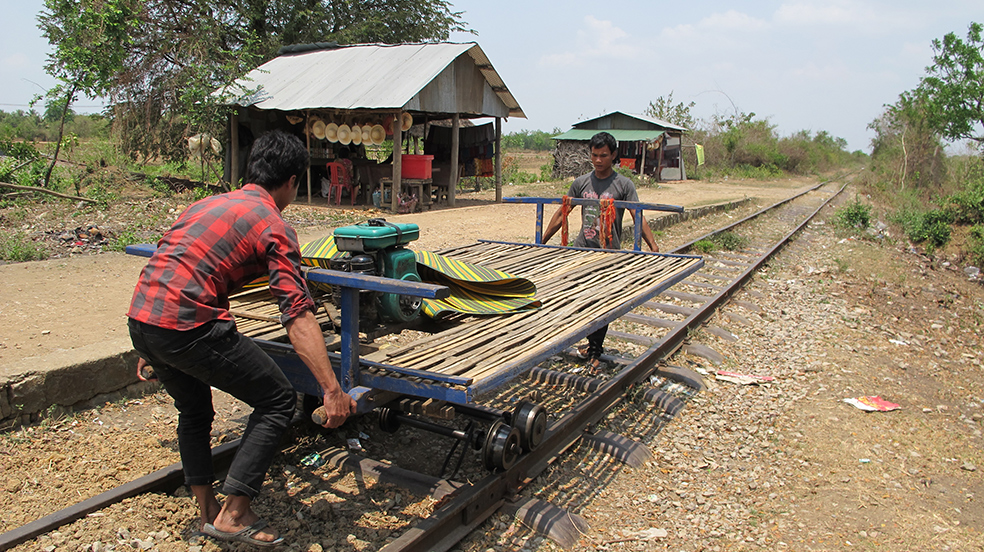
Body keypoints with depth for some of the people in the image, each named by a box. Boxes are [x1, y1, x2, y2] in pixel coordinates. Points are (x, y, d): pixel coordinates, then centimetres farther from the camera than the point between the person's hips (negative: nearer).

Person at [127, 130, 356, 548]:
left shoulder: (209, 203, 22)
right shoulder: (274, 226, -2)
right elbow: (298, 316, -13)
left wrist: (151, 349, 37)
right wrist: (332, 391, -17)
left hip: (140, 319, 9)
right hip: (189, 326, -9)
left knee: (194, 410, 28)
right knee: (278, 401, 6)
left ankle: (208, 512, 36)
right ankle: (234, 514, 8)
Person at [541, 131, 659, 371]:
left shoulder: (623, 185, -3)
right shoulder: (581, 183, 7)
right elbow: (562, 214, 12)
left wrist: (653, 246, -22)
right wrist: (542, 242, 11)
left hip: (609, 254, -3)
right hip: (581, 250, 3)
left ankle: (595, 352, 16)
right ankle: (594, 343, 24)